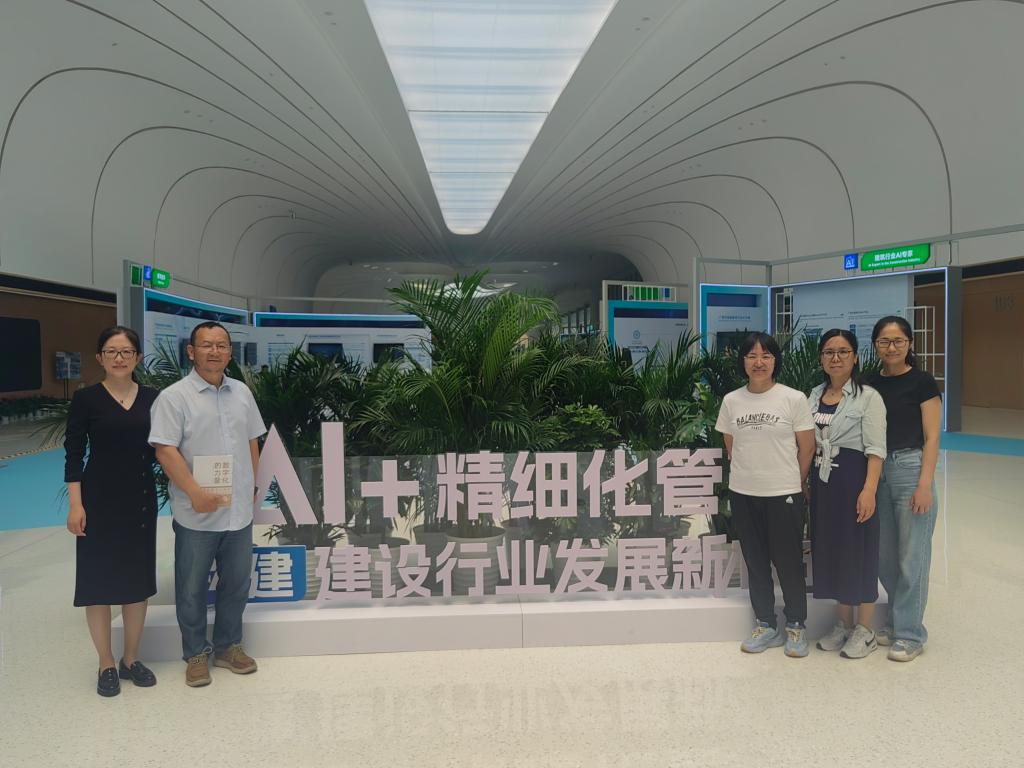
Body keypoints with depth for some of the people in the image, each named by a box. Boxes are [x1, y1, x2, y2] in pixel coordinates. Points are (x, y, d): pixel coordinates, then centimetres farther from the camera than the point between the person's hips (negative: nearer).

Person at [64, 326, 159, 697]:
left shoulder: (152, 398, 3)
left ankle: (131, 658, 27)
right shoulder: (86, 399, -5)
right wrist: (75, 504, -11)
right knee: (98, 579, 5)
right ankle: (106, 664, 21)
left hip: (141, 499, 3)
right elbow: (74, 454, -5)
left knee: (138, 577, 11)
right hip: (100, 499, -3)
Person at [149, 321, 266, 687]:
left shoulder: (241, 392, 8)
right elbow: (165, 450, -15)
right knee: (192, 588, 9)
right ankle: (196, 654, 26)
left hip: (239, 510, 5)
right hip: (197, 514, -5)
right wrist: (195, 493, -22)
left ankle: (228, 646, 32)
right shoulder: (174, 396, -9)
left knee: (236, 584, 15)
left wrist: (251, 486, 12)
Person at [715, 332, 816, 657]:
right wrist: (750, 474, 8)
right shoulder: (731, 401, 2)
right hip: (742, 495, 3)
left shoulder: (794, 399, -7)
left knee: (788, 561, 6)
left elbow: (807, 448, -1)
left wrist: (791, 484, 3)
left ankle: (795, 626, 25)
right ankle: (765, 625, 27)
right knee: (755, 561, 12)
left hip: (783, 495, -3)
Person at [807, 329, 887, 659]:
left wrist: (869, 490, -22)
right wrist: (805, 483, 9)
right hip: (822, 480, 6)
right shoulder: (815, 395, 10)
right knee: (830, 549, 11)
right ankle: (844, 623, 27)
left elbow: (875, 449, -13)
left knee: (859, 551, 3)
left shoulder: (868, 397, -7)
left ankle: (865, 631, 19)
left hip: (854, 480, -6)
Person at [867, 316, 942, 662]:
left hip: (911, 468, -5)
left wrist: (925, 484, -14)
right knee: (884, 556, 12)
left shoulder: (922, 381, -4)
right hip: (877, 470, 5)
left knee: (911, 557, 1)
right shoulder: (871, 384, 9)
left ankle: (910, 633, 14)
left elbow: (931, 438, -7)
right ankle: (897, 620, 29)